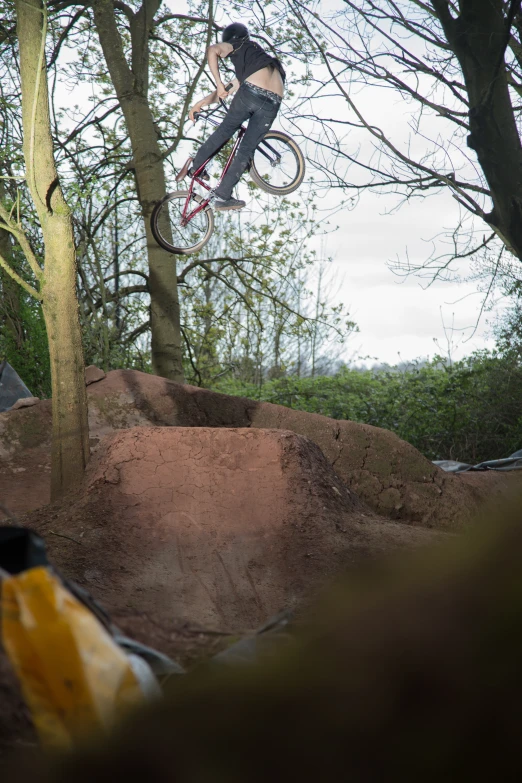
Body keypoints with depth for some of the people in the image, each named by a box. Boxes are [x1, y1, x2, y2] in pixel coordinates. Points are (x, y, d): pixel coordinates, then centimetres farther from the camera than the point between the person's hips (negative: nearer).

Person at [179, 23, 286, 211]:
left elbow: (212, 50, -2)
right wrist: (201, 103, 35)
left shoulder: (239, 47, 21)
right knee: (247, 149, 10)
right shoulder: (259, 54, 40)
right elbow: (228, 90, 36)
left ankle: (194, 165, 25)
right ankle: (222, 196, 10)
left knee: (226, 129, 20)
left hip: (252, 91, -5)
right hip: (274, 102, 5)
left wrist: (218, 83, -2)